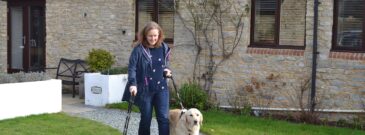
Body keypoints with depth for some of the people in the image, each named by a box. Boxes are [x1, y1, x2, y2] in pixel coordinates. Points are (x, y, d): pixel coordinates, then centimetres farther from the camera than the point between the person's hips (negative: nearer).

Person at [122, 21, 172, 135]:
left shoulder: (164, 48, 4)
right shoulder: (138, 49, -9)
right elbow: (132, 68, -13)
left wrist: (167, 70, 0)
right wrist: (133, 84, -27)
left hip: (161, 88, 3)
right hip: (144, 89, -3)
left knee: (164, 118, -3)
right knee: (146, 119, 7)